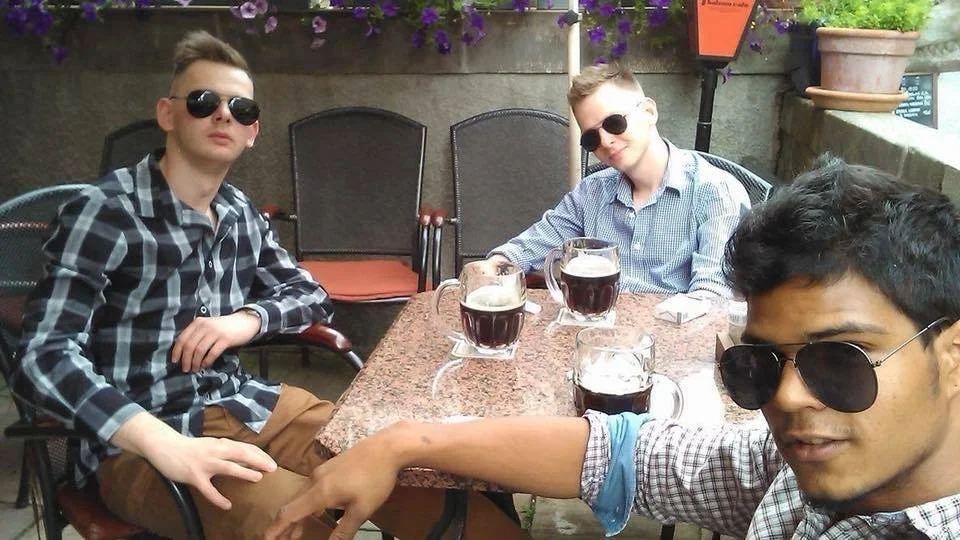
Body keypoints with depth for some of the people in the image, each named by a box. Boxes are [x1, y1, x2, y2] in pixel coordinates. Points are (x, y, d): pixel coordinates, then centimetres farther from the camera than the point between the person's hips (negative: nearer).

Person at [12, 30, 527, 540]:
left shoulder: (240, 212, 7)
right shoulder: (105, 211, -12)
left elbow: (310, 294, 17)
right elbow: (44, 359, -21)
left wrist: (249, 320, -6)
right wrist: (166, 444, -35)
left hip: (243, 403, 6)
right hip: (140, 441, -6)